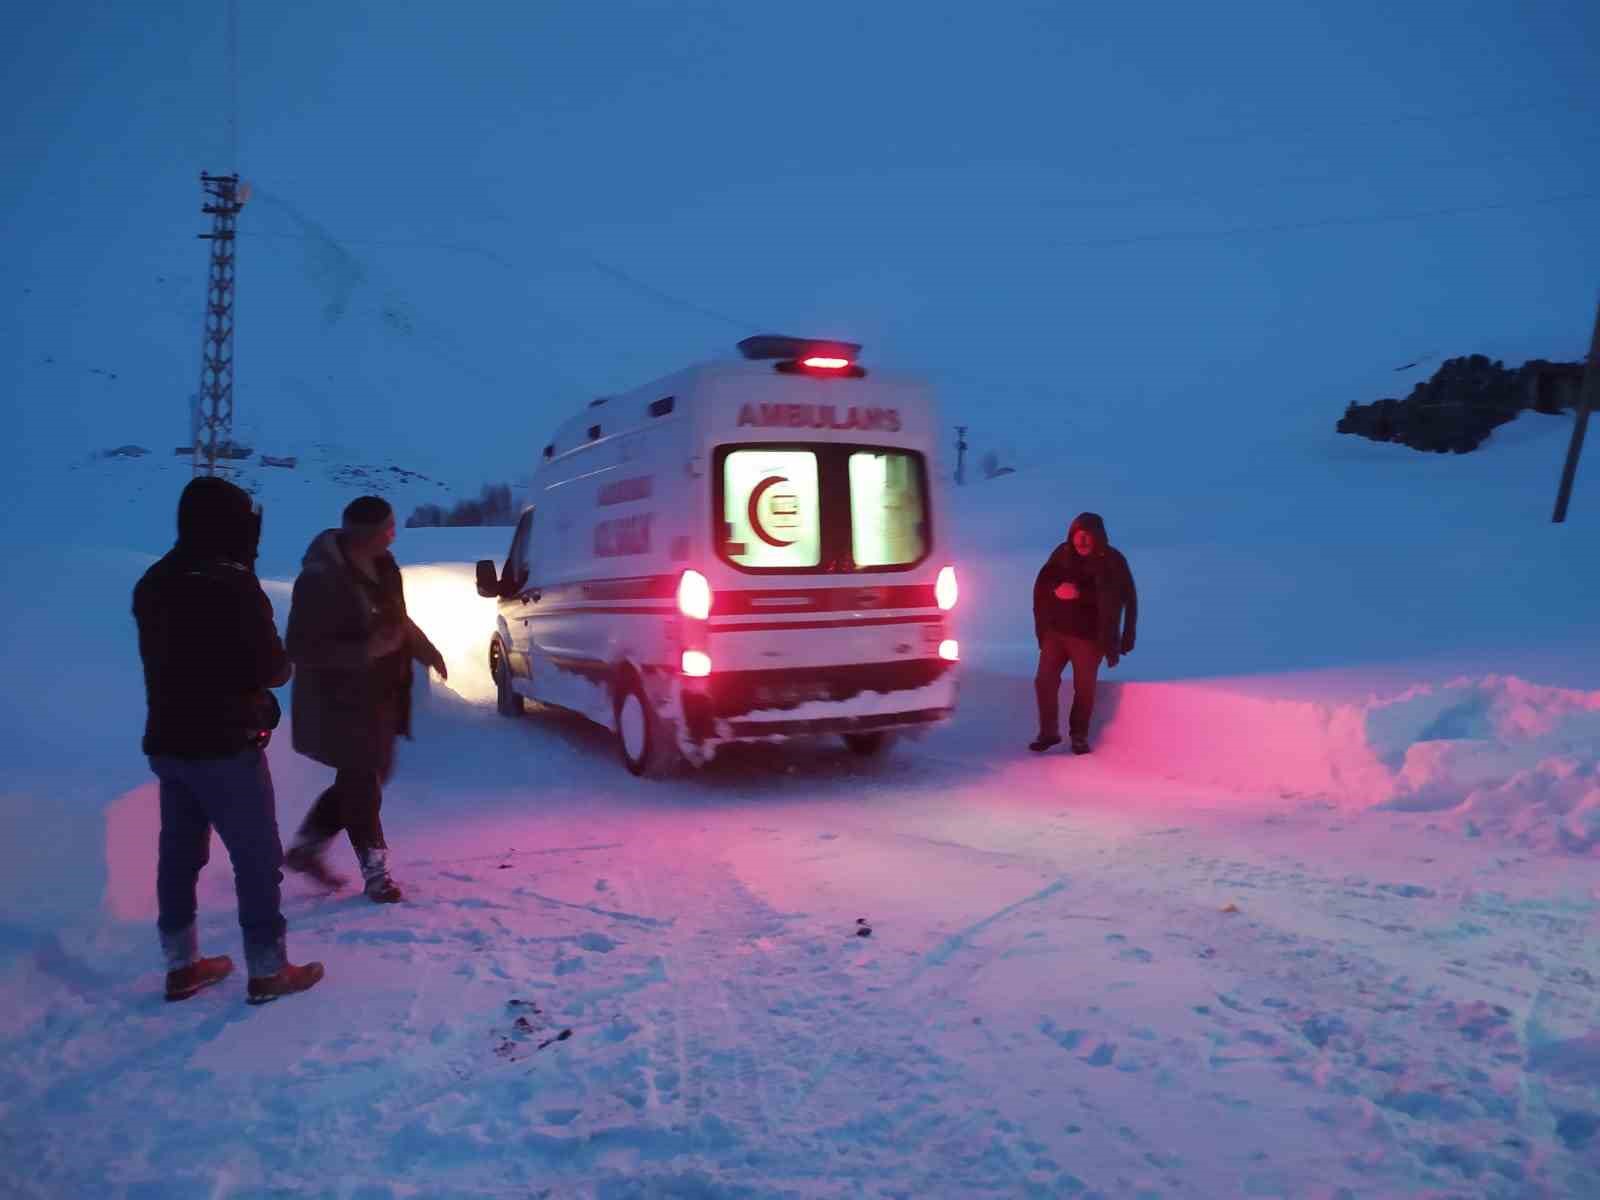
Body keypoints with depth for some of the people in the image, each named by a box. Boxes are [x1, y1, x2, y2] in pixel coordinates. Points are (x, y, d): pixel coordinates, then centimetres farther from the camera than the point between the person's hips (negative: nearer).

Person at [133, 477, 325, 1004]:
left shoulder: (153, 585, 8)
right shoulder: (232, 586, -18)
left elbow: (161, 659, 16)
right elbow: (271, 668, -16)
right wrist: (282, 663, 4)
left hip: (167, 741, 8)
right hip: (225, 745, -8)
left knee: (178, 854, 15)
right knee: (257, 858, 3)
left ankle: (182, 964, 25)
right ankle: (268, 970, 10)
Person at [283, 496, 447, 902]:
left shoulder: (382, 566, 1)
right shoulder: (321, 579, -25)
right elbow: (303, 649, -24)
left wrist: (426, 650, 4)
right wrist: (367, 651, -30)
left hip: (378, 696, 9)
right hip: (340, 702, -9)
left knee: (369, 777, 18)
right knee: (362, 785, 2)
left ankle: (306, 846, 34)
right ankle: (375, 872, 18)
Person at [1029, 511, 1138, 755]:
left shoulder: (1112, 561, -8)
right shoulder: (1062, 553, 2)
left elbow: (1120, 597, -16)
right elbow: (1042, 584, 5)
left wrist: (1079, 594, -24)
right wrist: (1056, 590, -18)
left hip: (1089, 636, -3)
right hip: (1056, 631, 3)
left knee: (1084, 688, 4)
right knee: (1044, 680, 1)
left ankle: (1079, 736, 21)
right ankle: (1048, 732, 16)